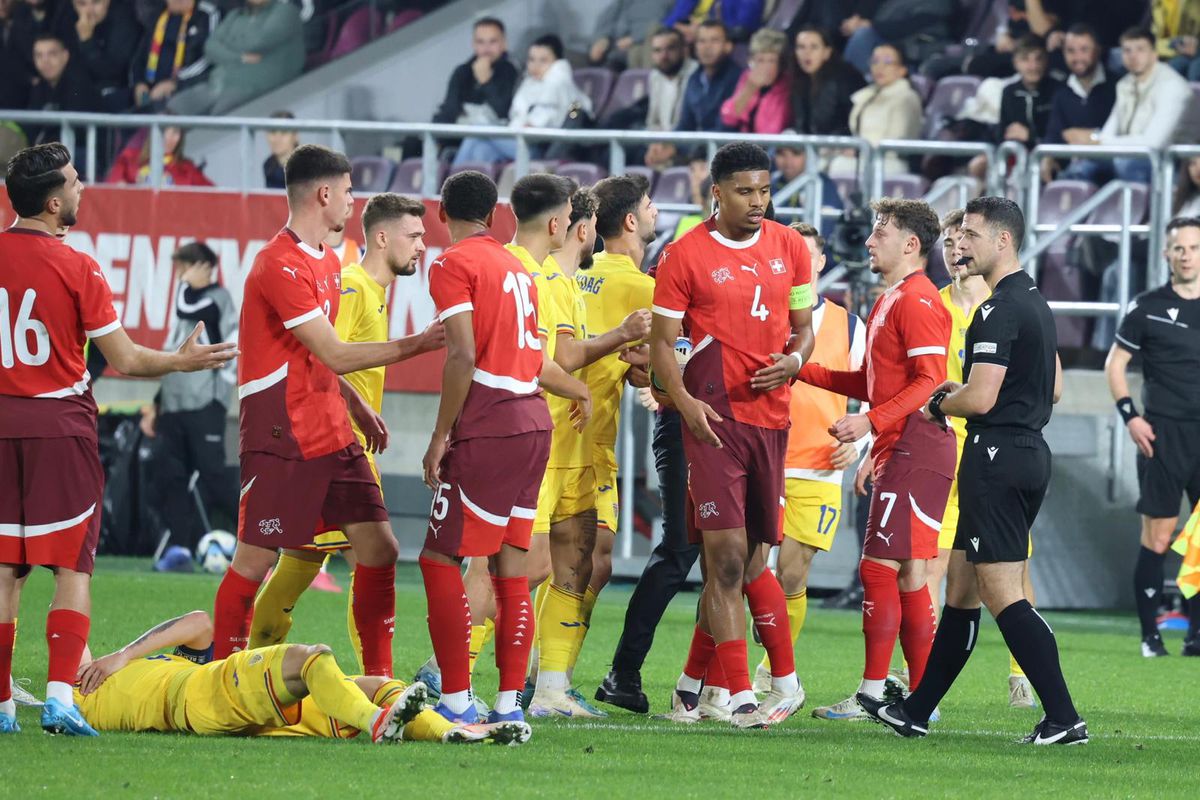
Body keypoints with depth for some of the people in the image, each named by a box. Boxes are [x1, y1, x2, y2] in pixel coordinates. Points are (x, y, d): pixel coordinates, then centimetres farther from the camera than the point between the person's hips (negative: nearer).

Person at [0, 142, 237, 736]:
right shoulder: (76, 269, -9)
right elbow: (125, 361, -5)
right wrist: (183, 361, 11)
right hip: (61, 421, -3)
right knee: (73, 567, 0)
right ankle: (60, 697, -12)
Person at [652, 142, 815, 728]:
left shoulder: (789, 248, 12)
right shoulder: (686, 255, -2)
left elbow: (804, 326, 19)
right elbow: (661, 343, 0)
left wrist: (795, 359, -4)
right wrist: (684, 402, -16)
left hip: (770, 415, 5)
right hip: (715, 417, -5)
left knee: (748, 564, 8)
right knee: (728, 559, -10)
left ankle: (692, 683, 19)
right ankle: (741, 696, -9)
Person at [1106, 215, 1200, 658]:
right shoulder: (1148, 306, 2)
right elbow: (1115, 363, 7)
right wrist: (1130, 415, -4)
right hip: (1163, 434, -3)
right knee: (1157, 536, -4)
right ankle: (1149, 633, 1)